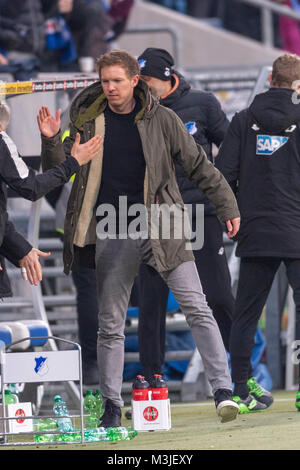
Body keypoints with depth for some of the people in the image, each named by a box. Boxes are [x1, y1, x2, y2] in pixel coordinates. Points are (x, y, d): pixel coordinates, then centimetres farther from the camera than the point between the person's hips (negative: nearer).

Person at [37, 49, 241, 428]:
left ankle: (223, 390, -9)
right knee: (110, 322, 5)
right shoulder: (88, 122, 6)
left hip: (160, 226, -1)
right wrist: (52, 142, -10)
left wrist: (227, 207, 9)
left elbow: (198, 165, 9)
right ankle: (112, 406, 15)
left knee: (196, 308, -9)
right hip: (113, 234, 1)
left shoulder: (161, 119, 2)